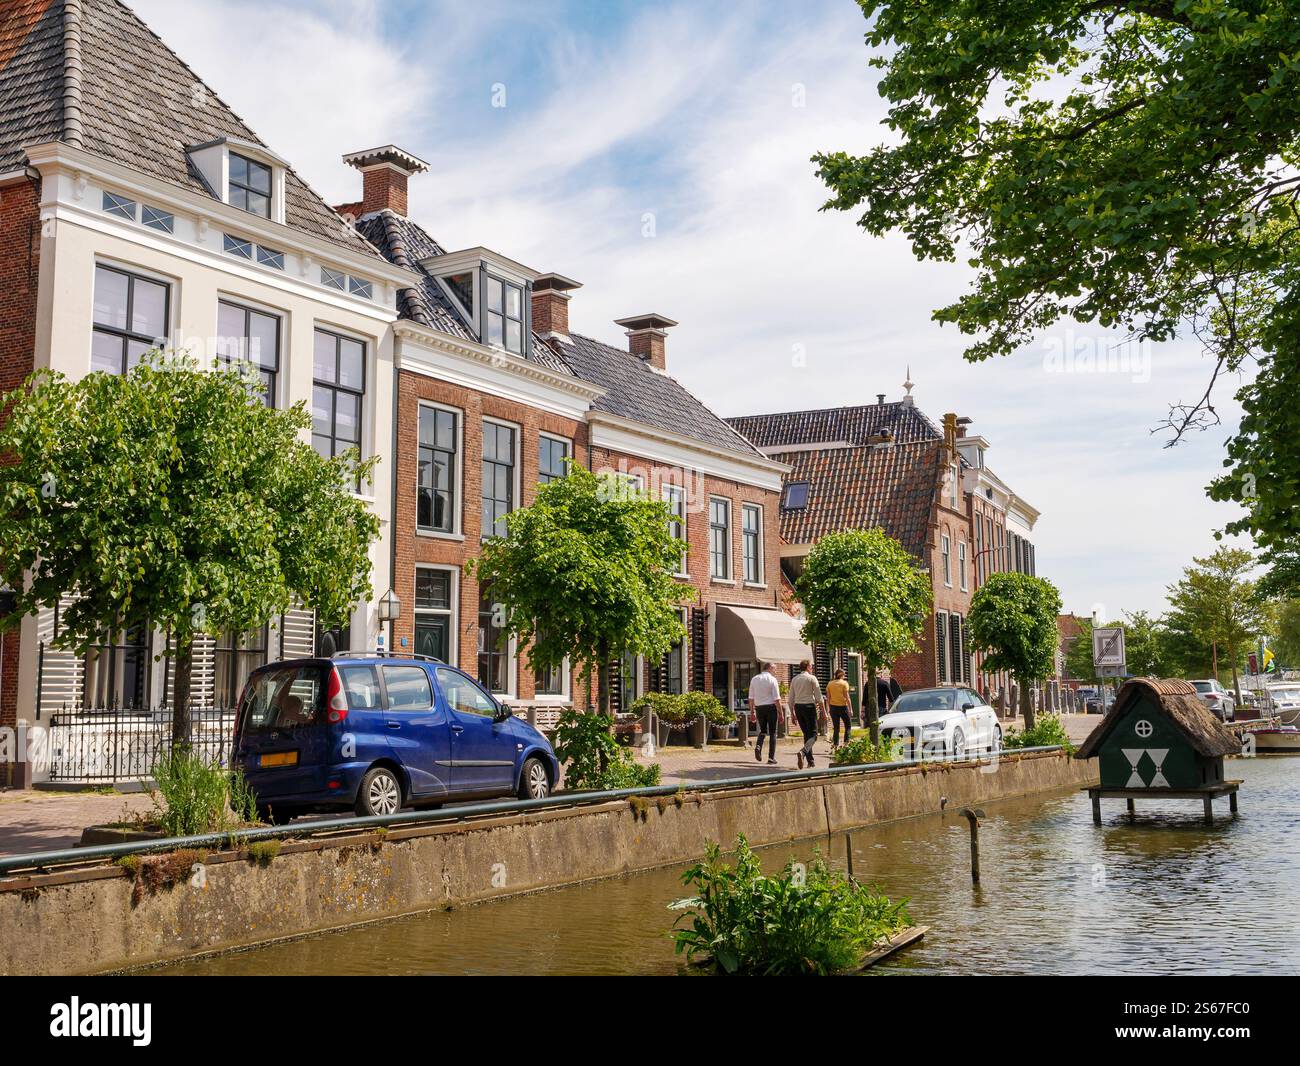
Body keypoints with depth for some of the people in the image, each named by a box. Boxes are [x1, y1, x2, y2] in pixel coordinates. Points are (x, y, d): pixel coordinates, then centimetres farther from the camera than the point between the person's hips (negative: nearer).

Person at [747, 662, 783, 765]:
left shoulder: (754, 679, 6)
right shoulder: (772, 679, -7)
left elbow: (751, 698, 6)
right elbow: (777, 699, -10)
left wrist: (752, 711, 12)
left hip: (759, 707, 4)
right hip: (770, 707, -4)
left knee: (763, 730, 20)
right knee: (772, 732, 5)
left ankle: (758, 746, -9)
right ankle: (771, 758, 3)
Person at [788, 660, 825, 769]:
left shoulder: (794, 679, 10)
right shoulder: (812, 678, -3)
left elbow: (791, 699, 11)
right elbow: (818, 697, -6)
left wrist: (793, 714, 17)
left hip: (798, 707, 5)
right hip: (809, 706, -5)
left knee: (806, 734, 15)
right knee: (813, 734, -4)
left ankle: (810, 761, 15)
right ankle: (803, 752, -31)